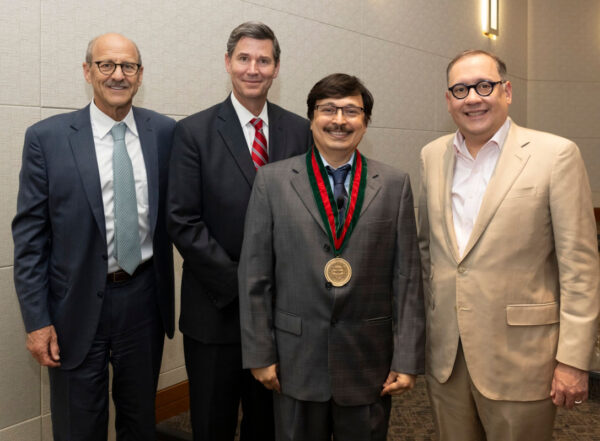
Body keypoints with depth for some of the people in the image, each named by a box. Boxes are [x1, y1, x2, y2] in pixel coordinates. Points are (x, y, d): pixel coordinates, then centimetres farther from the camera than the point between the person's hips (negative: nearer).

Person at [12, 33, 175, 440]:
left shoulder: (165, 132, 0)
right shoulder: (47, 138, -7)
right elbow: (29, 234, -6)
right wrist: (37, 321, -8)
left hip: (144, 299, 2)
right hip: (78, 304, -2)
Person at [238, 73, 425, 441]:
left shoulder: (395, 185, 1)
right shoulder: (273, 181, -1)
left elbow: (407, 276, 0)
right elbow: (255, 275, -1)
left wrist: (408, 359, -3)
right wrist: (259, 353, -3)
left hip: (369, 360, 1)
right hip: (296, 359, 0)